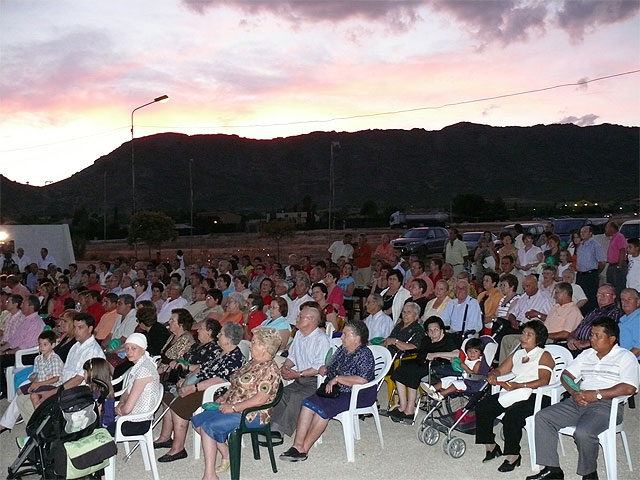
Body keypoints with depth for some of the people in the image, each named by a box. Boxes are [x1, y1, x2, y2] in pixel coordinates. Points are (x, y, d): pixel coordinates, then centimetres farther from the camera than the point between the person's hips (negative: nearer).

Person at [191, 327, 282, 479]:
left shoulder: (270, 370, -17)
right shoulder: (252, 363, 12)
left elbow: (260, 399, -24)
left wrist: (233, 407, -21)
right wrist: (225, 397, 5)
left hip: (252, 415, -10)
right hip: (232, 407, 10)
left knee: (208, 426, -23)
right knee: (197, 420, 3)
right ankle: (226, 455, 8)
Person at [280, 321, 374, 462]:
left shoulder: (365, 355, -14)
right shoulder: (342, 351, 10)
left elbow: (362, 380, -27)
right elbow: (332, 368, 23)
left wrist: (337, 379, -22)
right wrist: (324, 370, -1)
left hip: (359, 395, -8)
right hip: (337, 391, 8)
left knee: (323, 408, -27)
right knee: (309, 403, -16)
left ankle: (303, 449, -17)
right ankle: (298, 445, -21)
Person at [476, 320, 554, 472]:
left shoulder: (544, 356, 2)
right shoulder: (517, 354, 24)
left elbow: (544, 381, -11)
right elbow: (500, 370, 25)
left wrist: (519, 385, -21)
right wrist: (493, 375, 0)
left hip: (532, 396, -7)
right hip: (511, 394, 7)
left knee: (511, 416, -32)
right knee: (482, 407, -10)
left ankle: (513, 455, -14)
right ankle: (490, 446, 2)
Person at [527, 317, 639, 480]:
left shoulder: (626, 357, 2)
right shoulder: (587, 354, 21)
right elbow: (566, 375, 19)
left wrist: (597, 394, -18)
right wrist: (573, 392, -3)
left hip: (605, 404, -7)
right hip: (578, 401, 7)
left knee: (583, 432, -34)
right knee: (542, 417, -10)